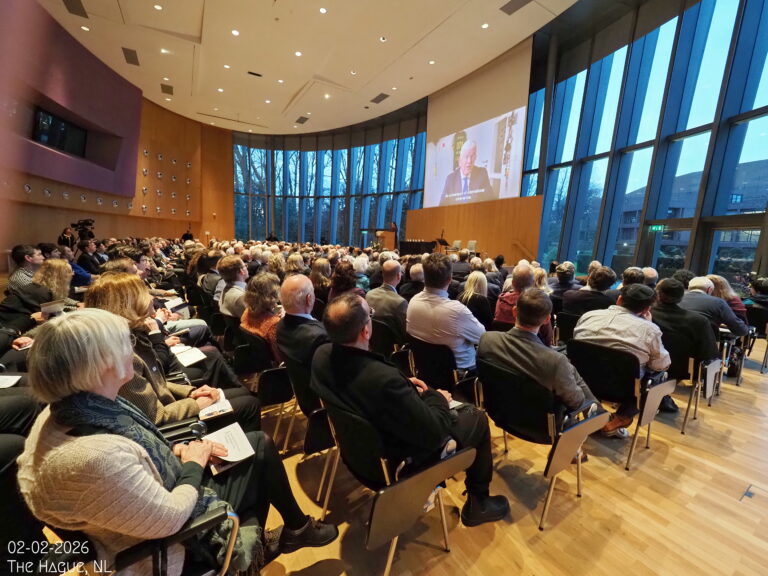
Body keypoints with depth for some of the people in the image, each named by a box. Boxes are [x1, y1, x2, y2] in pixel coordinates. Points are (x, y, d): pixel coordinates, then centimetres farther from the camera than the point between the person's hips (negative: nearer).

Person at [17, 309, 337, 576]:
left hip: (169, 490, 8)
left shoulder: (67, 410, -12)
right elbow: (170, 518, -30)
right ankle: (298, 528, 33)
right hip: (169, 539, -7)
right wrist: (193, 465, -14)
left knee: (259, 443, 12)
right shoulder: (95, 457, -41)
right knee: (260, 450, 4)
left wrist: (177, 453, -5)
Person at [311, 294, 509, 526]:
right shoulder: (384, 379, -41)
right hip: (402, 457, -6)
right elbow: (434, 433, -27)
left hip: (364, 440, 7)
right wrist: (438, 399, -7)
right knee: (476, 417, 12)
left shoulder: (321, 355, -17)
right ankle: (478, 503, 29)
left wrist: (404, 384, 0)